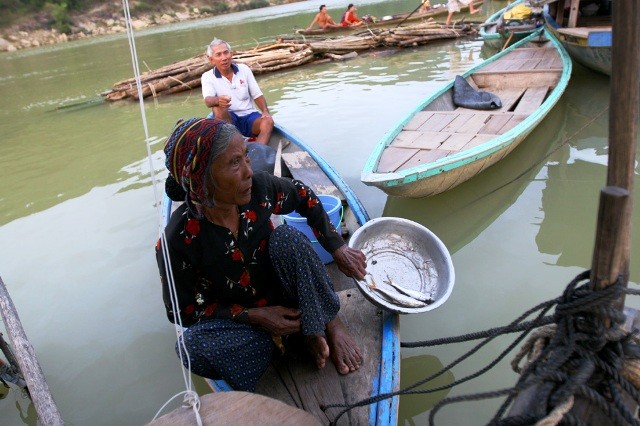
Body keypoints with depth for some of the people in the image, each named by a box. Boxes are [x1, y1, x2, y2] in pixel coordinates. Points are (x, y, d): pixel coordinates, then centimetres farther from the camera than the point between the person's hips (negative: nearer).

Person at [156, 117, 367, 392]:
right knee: (193, 346, -32)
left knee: (286, 237, -24)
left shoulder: (258, 187, -19)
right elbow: (181, 311, -14)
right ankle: (301, 337, -15)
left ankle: (329, 326, -13)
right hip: (238, 321, -2)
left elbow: (304, 197, 2)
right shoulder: (178, 241, -27)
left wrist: (337, 247, -4)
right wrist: (253, 315, -20)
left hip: (282, 293, 2)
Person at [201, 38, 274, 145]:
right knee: (217, 107, -33)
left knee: (268, 122, -29)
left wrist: (266, 111, -10)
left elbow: (257, 95, 10)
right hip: (228, 119, -2)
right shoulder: (207, 76, 1)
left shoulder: (244, 69, 8)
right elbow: (208, 100, -17)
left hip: (250, 116, 2)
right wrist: (217, 100, -42)